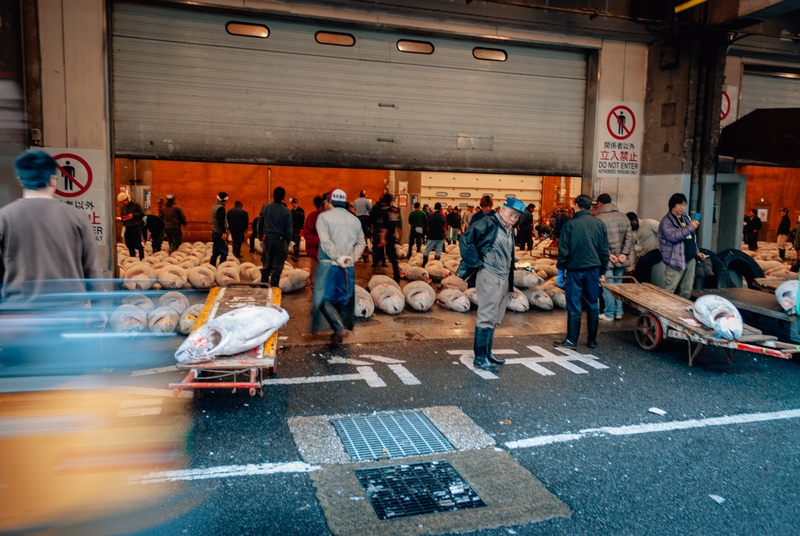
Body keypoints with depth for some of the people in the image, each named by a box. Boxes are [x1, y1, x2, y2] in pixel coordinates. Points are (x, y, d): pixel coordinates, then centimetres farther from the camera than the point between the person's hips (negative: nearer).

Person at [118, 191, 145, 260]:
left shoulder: (135, 205, -7)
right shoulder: (123, 207, 11)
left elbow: (142, 214, -8)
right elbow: (122, 216, 22)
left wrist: (133, 215, -18)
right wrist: (121, 218, 0)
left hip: (136, 227, -6)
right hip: (127, 228, 6)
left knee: (137, 244, -6)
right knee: (129, 244, 11)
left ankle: (142, 259, 3)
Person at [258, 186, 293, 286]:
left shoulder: (265, 208, 0)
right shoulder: (286, 212, -9)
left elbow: (260, 224, 8)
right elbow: (289, 230, -5)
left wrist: (261, 236, 18)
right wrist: (288, 242, 7)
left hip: (267, 238, 3)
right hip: (280, 240, -3)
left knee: (266, 265, 14)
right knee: (277, 266, 2)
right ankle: (273, 288, 1)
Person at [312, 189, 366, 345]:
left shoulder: (324, 216, -3)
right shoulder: (355, 219, 13)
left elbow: (326, 241, -15)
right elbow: (361, 243, 5)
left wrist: (338, 257, -14)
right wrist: (351, 258, -3)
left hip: (329, 264, -5)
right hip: (348, 267, 5)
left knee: (322, 298, 1)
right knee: (344, 299, 11)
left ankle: (340, 328, -15)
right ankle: (339, 333, 17)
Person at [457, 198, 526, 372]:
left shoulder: (510, 230, 17)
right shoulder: (489, 223, -10)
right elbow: (465, 239, -18)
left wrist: (511, 284, 22)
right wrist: (475, 263, -14)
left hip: (503, 279, 9)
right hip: (489, 277, -9)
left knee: (494, 318, 15)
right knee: (487, 317, -6)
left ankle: (487, 353, 26)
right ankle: (480, 357, 2)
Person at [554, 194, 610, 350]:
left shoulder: (570, 223, -7)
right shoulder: (600, 224, 5)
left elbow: (563, 249, -6)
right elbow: (604, 250, 8)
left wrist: (561, 267, 4)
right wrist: (602, 271, 16)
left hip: (575, 269, -3)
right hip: (593, 269, 4)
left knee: (574, 306, 0)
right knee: (592, 306, 10)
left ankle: (571, 341, 4)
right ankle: (592, 340, 16)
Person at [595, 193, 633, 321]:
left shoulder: (600, 218, -10)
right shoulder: (624, 217, 8)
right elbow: (629, 237, 3)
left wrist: (609, 255, -12)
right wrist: (624, 254, -2)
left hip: (606, 259, -6)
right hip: (620, 259, 6)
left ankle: (609, 314, 8)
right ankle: (618, 313, 21)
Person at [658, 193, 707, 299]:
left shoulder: (686, 219, 18)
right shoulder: (666, 221, -7)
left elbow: (692, 238, 24)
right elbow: (673, 237, -22)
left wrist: (697, 252, 14)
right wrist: (690, 228, -20)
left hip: (690, 259, 8)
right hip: (676, 260, -8)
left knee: (686, 291, 11)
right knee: (669, 291, -8)